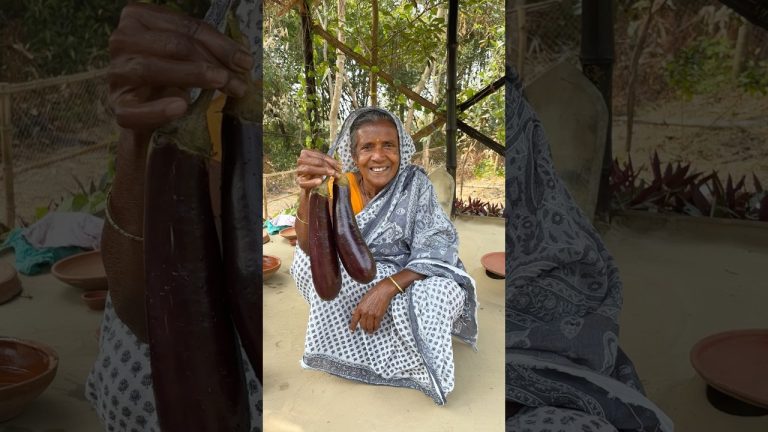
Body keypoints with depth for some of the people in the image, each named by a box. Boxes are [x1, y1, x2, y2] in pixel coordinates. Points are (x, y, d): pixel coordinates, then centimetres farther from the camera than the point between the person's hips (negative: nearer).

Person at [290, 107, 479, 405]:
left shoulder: (415, 183, -13)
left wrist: (387, 287, -36)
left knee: (442, 292, -32)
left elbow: (438, 251, -20)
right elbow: (312, 248, -24)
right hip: (348, 289, 2)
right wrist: (307, 192, -43)